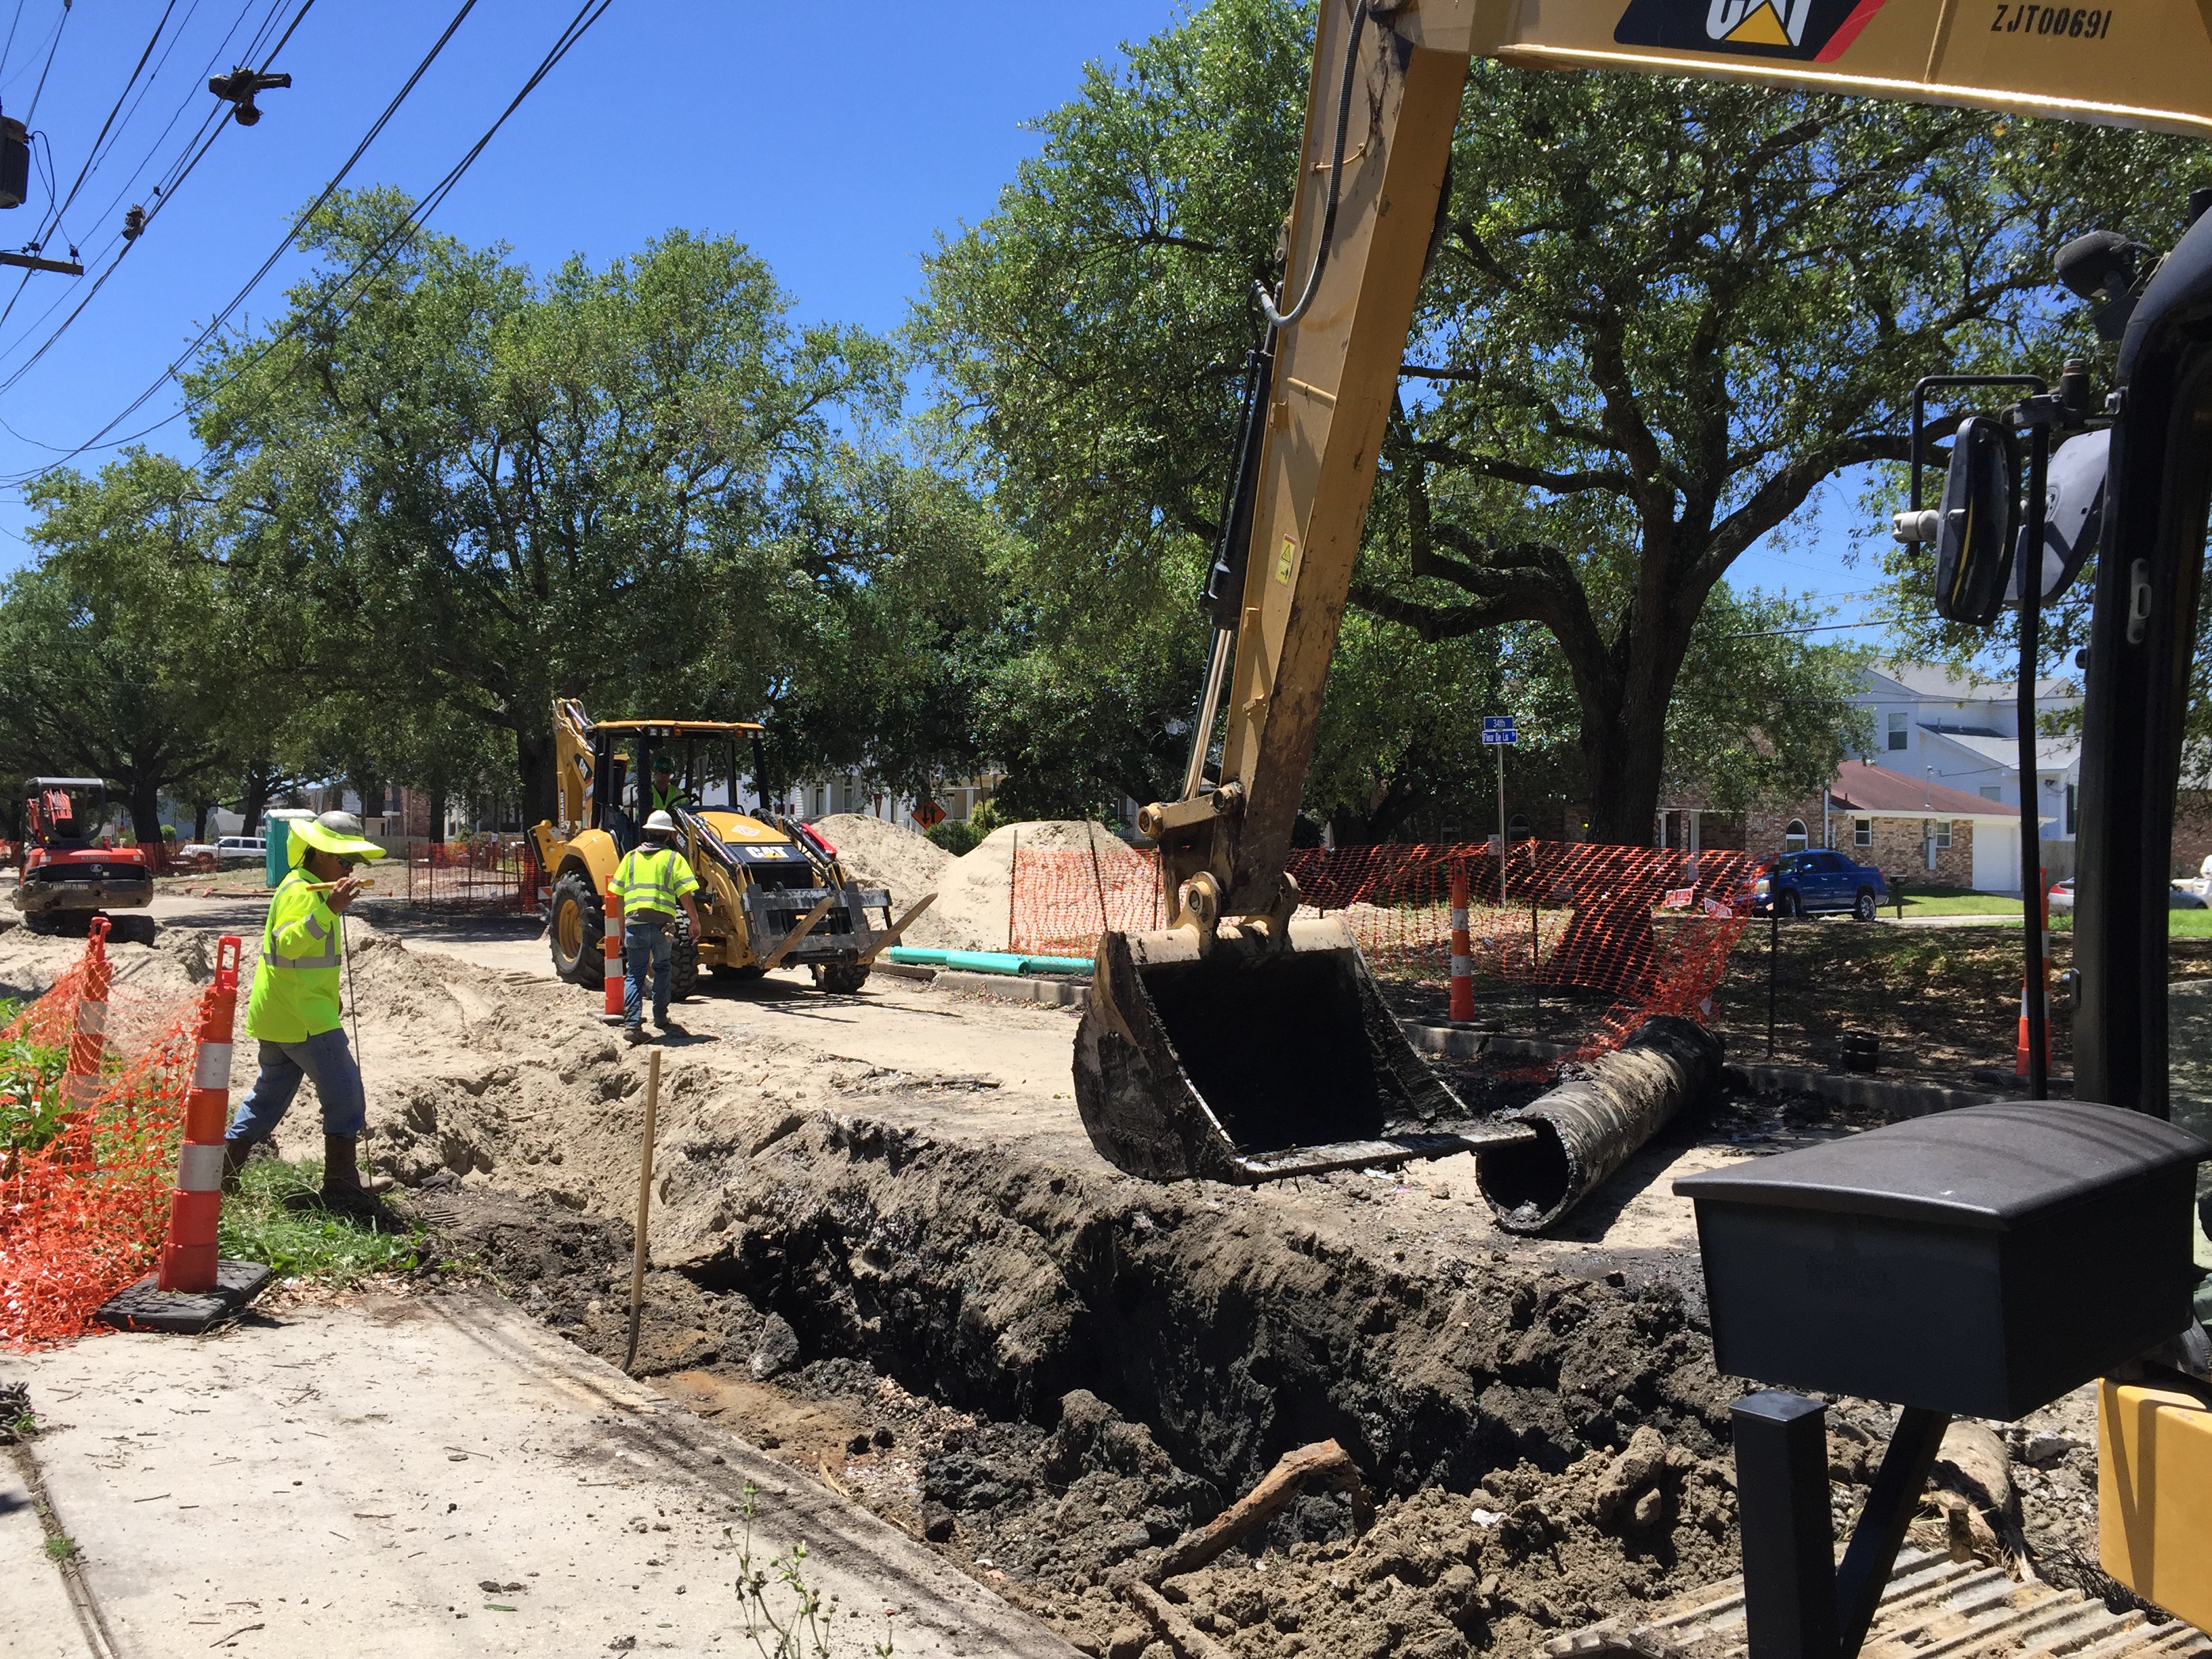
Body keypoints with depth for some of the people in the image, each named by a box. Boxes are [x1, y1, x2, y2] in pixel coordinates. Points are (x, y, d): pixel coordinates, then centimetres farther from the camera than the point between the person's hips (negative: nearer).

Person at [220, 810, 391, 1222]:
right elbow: (287, 943, -33)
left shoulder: (310, 887, 17)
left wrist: (329, 996, 28)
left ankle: (223, 1173, 23)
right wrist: (330, 910, -44)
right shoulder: (302, 891, -16)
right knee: (345, 1096, -6)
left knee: (269, 1096, 18)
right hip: (303, 1018, -10)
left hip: (279, 1017, 10)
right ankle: (342, 1190, -2)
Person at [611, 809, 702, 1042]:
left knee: (635, 973, 5)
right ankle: (660, 1017, 21)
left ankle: (632, 1023, -6)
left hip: (634, 921, 2)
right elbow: (685, 894, -4)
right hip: (662, 922, -1)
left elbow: (617, 895, 10)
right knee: (661, 968, 18)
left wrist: (621, 928, 17)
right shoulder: (673, 858, 4)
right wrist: (695, 922, 5)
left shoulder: (631, 857, 12)